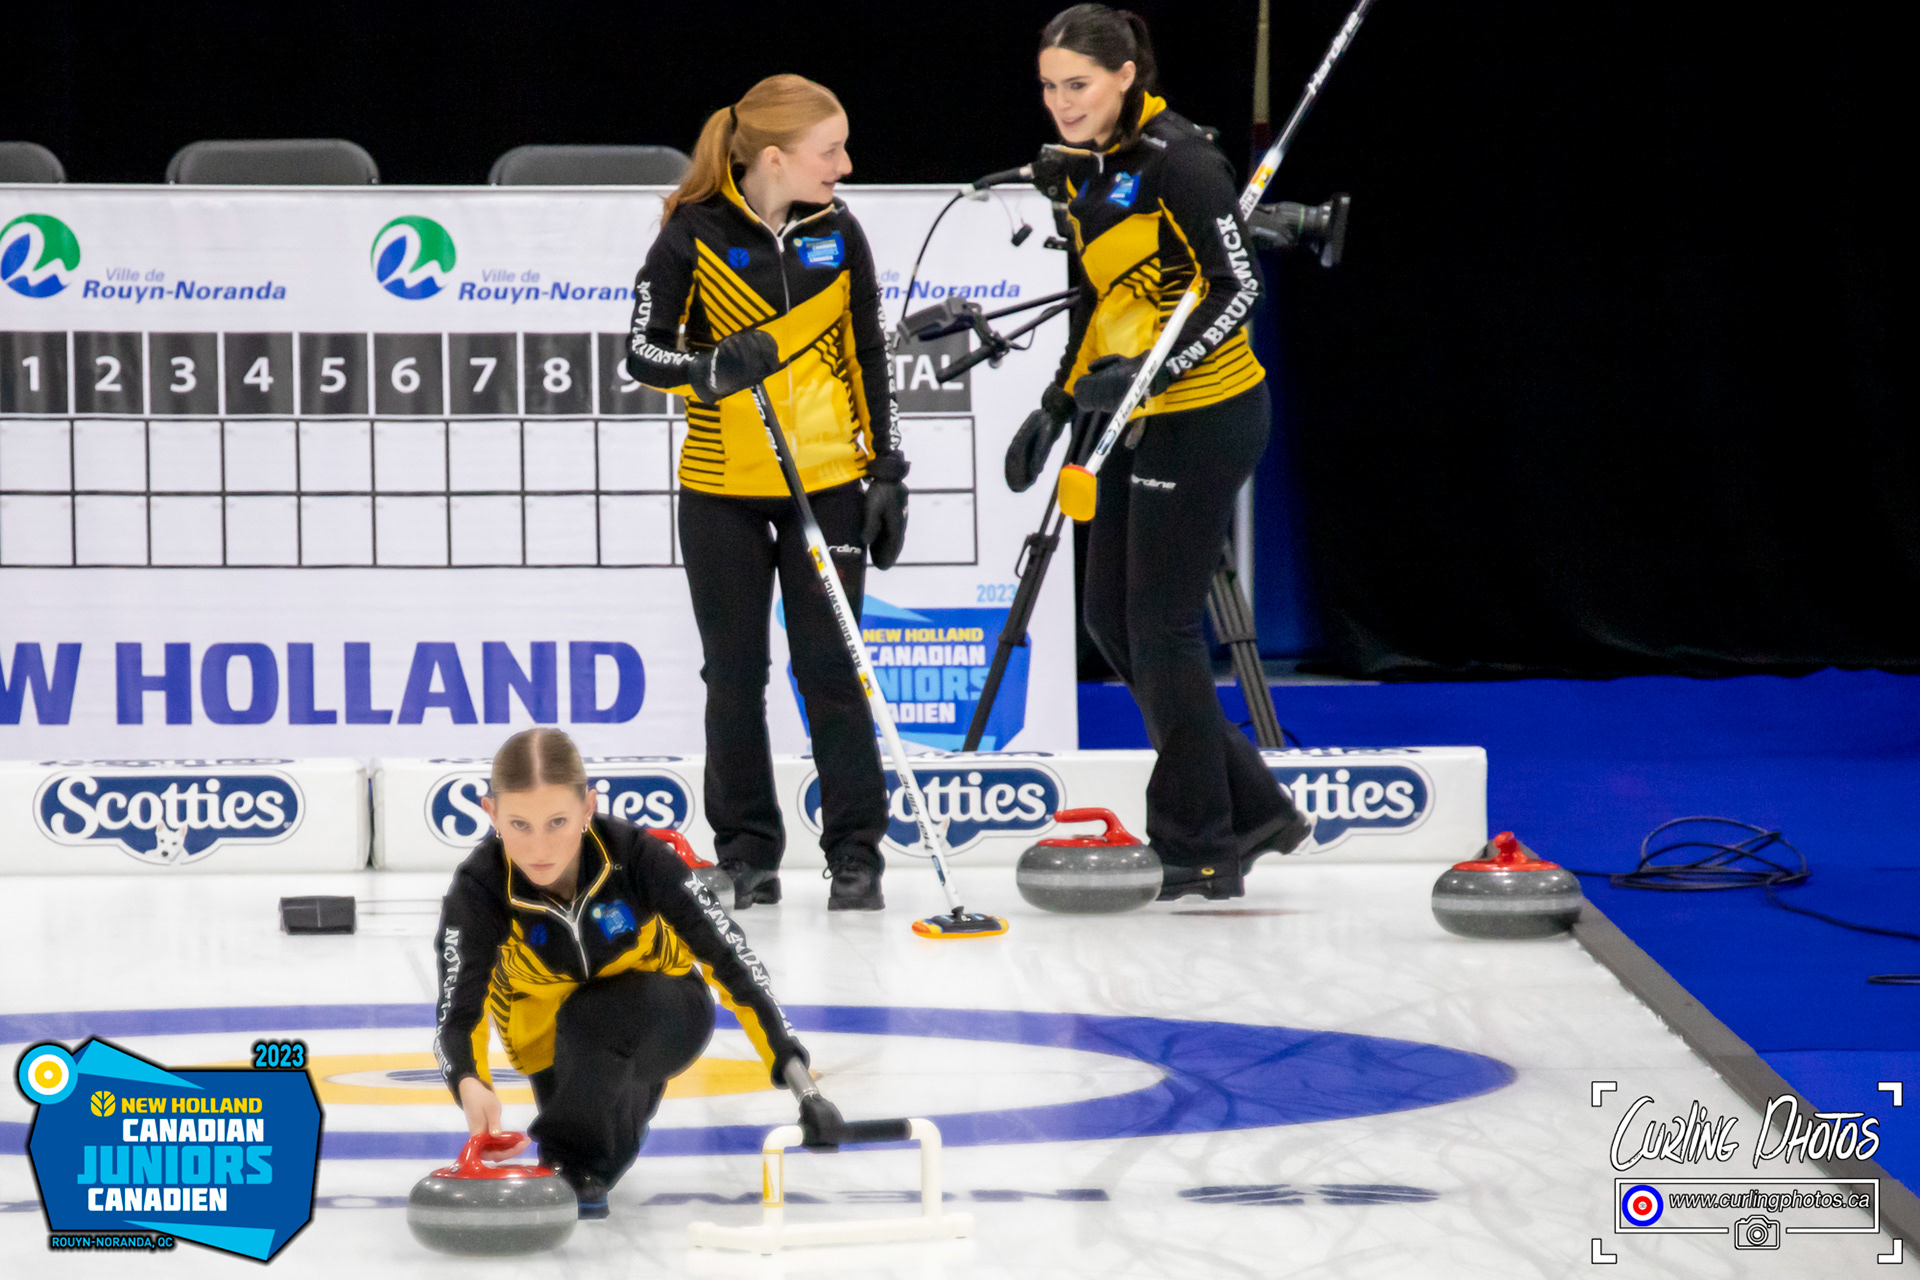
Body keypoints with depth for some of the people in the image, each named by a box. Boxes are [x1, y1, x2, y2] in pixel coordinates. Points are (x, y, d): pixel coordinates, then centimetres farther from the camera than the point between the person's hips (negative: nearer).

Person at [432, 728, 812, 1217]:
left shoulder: (635, 854, -29)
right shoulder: (479, 888, -26)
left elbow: (730, 956, -23)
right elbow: (458, 1011, -35)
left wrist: (790, 1063, -28)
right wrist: (469, 1083, -57)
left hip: (657, 1017, -4)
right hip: (557, 1044, 4)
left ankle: (572, 1163, -19)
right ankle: (620, 1126, 21)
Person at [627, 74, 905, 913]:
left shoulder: (836, 235, 2)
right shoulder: (696, 232, -8)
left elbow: (868, 360, 9)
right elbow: (643, 352, -9)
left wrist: (887, 472, 5)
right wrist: (712, 369, -28)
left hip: (827, 481, 1)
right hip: (722, 489, -1)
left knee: (830, 669, -1)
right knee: (734, 676, 5)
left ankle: (855, 853, 6)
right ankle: (747, 856, 15)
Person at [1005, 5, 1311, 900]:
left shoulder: (1173, 157, -17)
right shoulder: (1085, 166, 10)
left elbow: (1238, 285, -19)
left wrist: (1155, 372, -28)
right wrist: (1057, 406, 17)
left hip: (1204, 416, -10)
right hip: (1140, 421, 10)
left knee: (1160, 626, -5)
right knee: (1112, 619, 11)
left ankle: (1202, 852, 7)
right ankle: (1253, 808, 20)